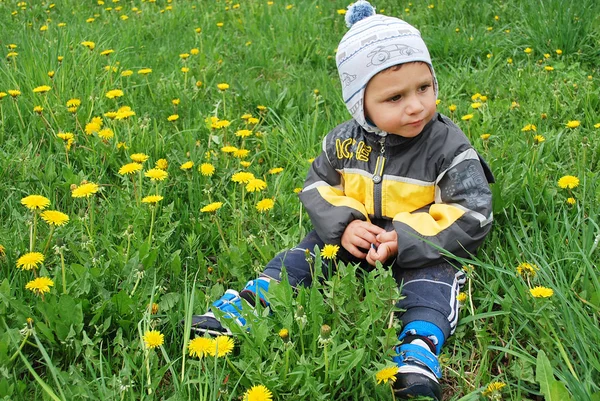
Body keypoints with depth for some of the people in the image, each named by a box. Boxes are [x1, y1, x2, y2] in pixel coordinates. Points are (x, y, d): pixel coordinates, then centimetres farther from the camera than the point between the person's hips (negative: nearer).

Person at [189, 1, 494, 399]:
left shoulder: (448, 147, -18)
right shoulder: (345, 141, -7)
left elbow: (472, 216, -20)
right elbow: (318, 186, 4)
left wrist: (404, 240, -29)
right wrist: (344, 224, -18)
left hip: (422, 248, -4)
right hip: (355, 236, 4)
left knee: (432, 277, -31)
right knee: (311, 248, -8)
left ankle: (419, 350, -45)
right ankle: (247, 303, -11)